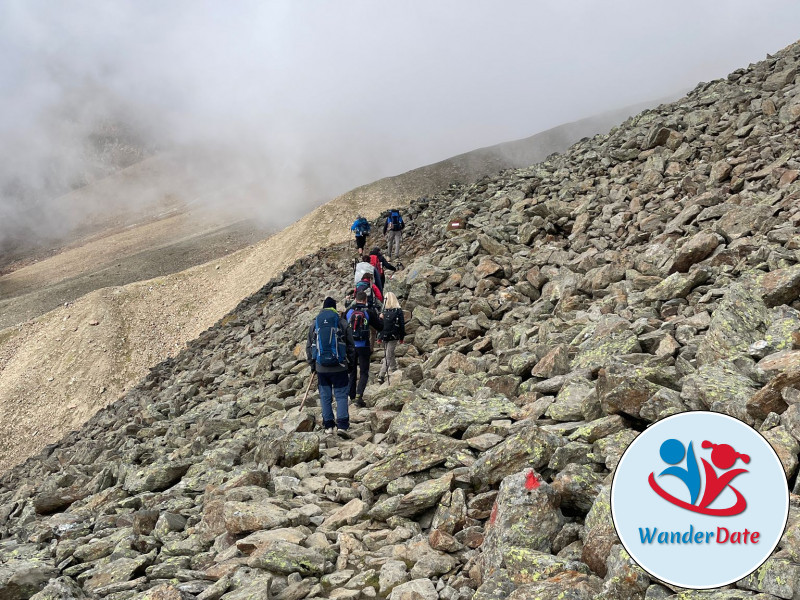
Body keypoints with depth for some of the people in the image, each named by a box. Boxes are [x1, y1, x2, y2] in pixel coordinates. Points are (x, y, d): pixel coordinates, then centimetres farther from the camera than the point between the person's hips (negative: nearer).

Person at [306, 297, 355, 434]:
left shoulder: (314, 324, 6)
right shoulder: (342, 323, -1)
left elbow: (309, 347, 10)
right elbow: (351, 346, 2)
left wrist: (312, 364, 19)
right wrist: (351, 363, 12)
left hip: (321, 367, 2)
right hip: (339, 367, -2)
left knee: (325, 396, 9)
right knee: (341, 395, 3)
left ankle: (328, 426, 11)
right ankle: (342, 424, -5)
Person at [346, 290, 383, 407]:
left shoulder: (349, 312, 0)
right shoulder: (369, 312, -6)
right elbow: (380, 327, 1)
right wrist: (380, 318, 19)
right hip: (364, 346, -3)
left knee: (352, 372, 16)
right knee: (364, 373, 2)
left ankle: (352, 396, 22)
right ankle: (359, 395, -15)